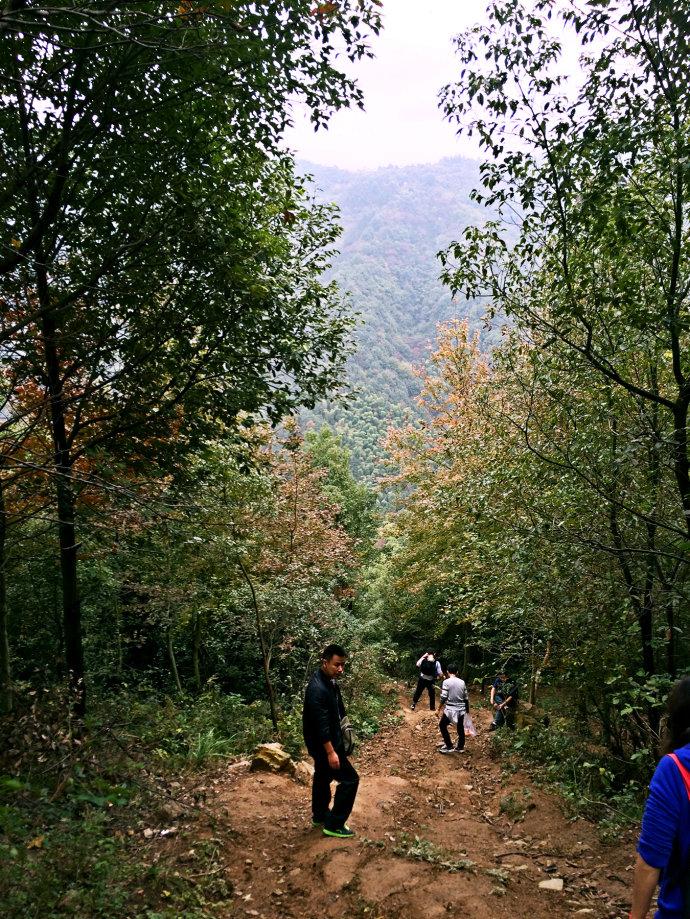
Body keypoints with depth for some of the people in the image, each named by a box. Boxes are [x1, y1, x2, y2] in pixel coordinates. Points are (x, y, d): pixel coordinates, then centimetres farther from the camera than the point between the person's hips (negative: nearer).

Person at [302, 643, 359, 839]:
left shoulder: (330, 680, 0)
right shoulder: (317, 688, -30)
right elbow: (321, 724, -29)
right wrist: (331, 752, -26)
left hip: (327, 740, 10)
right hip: (323, 744, -10)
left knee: (323, 777, 23)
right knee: (349, 779, -3)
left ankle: (320, 816, 41)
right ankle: (333, 825, 7)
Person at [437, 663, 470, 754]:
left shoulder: (446, 682, -10)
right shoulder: (462, 682, 3)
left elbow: (444, 697, -15)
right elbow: (466, 698, 8)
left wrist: (440, 708, -3)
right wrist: (467, 709, 21)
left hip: (450, 709, -5)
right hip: (461, 709, 5)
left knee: (442, 725, 12)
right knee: (460, 728, 17)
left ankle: (449, 746, 9)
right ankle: (460, 747, 27)